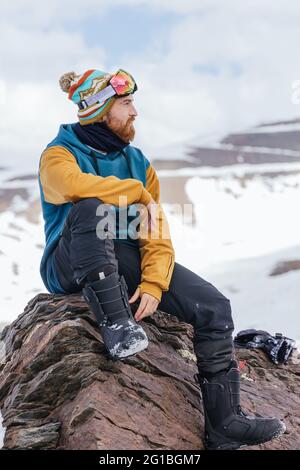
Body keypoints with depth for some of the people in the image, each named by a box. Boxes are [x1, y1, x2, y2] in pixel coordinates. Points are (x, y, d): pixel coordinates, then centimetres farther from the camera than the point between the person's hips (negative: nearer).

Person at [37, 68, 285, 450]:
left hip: (126, 262, 5)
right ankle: (115, 323, -33)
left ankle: (224, 425, -6)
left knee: (214, 307, -12)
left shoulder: (138, 162, 13)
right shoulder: (60, 153, -2)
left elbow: (157, 232, 2)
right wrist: (139, 193, -20)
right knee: (90, 209, -36)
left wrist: (153, 283, -15)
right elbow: (72, 183, -30)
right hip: (70, 268, -5)